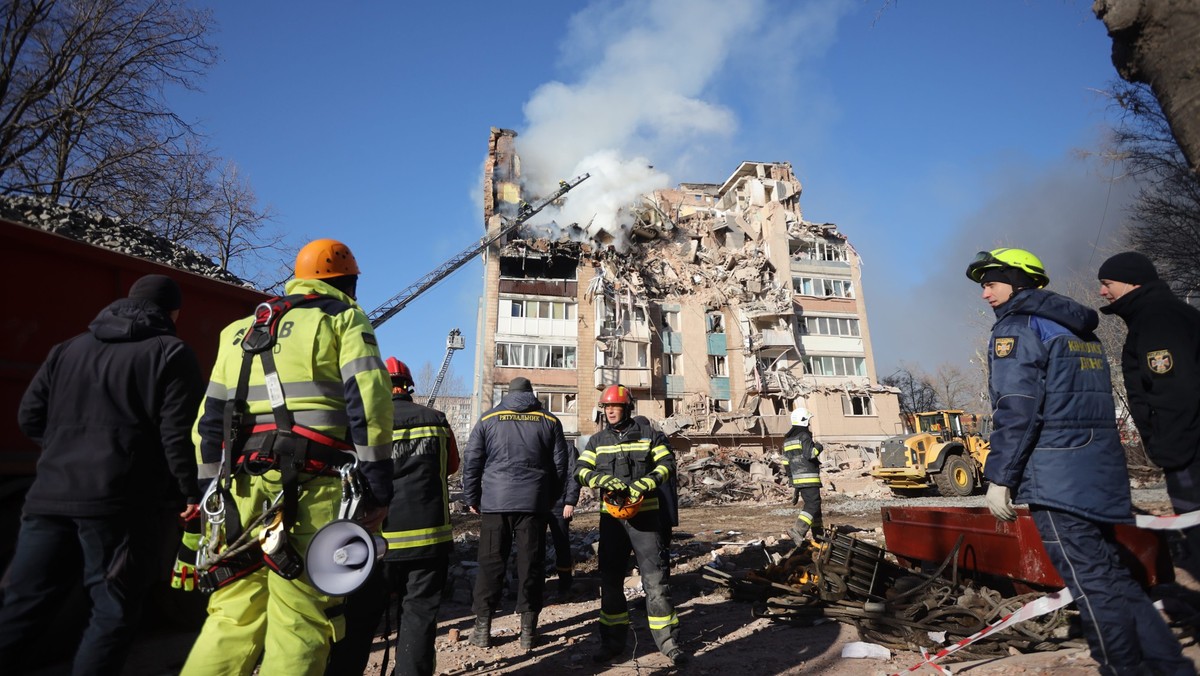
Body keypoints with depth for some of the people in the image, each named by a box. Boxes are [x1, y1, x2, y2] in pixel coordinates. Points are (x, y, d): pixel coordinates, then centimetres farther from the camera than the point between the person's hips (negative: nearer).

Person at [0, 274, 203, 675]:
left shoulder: (68, 349, 16)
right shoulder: (171, 354, -3)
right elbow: (179, 433, -11)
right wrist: (193, 493, -4)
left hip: (50, 495, 6)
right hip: (119, 502, -6)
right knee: (114, 612, 5)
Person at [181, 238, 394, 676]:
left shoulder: (241, 331, 25)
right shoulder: (343, 318, 6)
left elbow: (210, 418, 22)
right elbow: (367, 399, -8)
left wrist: (212, 494, 24)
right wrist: (378, 487, -8)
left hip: (243, 486, 6)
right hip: (313, 486, -5)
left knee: (233, 617, 14)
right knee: (301, 621, -1)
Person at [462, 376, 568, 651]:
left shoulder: (488, 419, 6)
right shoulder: (549, 421, 8)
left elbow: (471, 461, 5)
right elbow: (560, 464, 9)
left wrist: (471, 499, 14)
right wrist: (550, 499, 19)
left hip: (495, 501, 0)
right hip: (534, 503, 0)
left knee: (491, 563, 8)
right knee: (531, 563, 7)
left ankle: (482, 628, 13)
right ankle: (528, 630, 13)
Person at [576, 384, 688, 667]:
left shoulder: (649, 434, 1)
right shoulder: (597, 440, 8)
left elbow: (667, 464, -6)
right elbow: (582, 470, 0)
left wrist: (642, 485, -21)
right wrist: (604, 480, -21)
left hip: (644, 515, -3)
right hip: (611, 516, 3)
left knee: (654, 578, -2)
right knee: (610, 579, 10)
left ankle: (668, 640, 9)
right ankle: (613, 640, 23)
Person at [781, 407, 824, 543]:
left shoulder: (787, 440, 17)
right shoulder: (804, 436, -10)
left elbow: (786, 463, 18)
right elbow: (810, 454, -22)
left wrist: (792, 483, 23)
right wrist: (818, 447, -1)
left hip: (797, 478, 9)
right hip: (809, 478, -9)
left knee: (813, 503, 17)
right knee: (812, 505, -11)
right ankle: (797, 531, -22)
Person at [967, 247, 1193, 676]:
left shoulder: (1016, 327, -9)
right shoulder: (1081, 331, 19)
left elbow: (1015, 410, -18)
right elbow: (1089, 406, 22)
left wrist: (999, 477, -15)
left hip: (1057, 480, -9)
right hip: (1102, 475, 9)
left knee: (1091, 583, -1)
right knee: (1108, 574, 17)